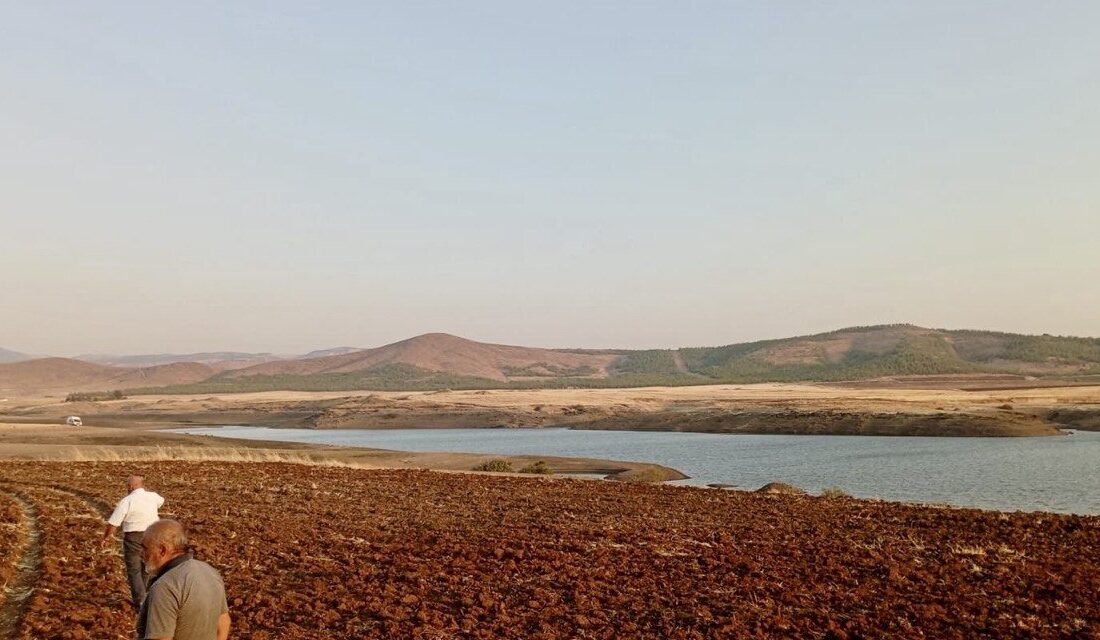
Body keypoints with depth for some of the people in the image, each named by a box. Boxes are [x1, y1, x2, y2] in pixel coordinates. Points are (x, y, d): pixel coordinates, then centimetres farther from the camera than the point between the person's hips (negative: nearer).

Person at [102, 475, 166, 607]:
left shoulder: (126, 501, -12)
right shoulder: (153, 496, 4)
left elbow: (113, 523, -12)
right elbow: (161, 501, 29)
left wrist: (106, 538, 3)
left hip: (134, 538, -5)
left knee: (134, 570, 5)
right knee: (147, 568, 19)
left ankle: (140, 601, 1)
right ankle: (146, 596, 29)